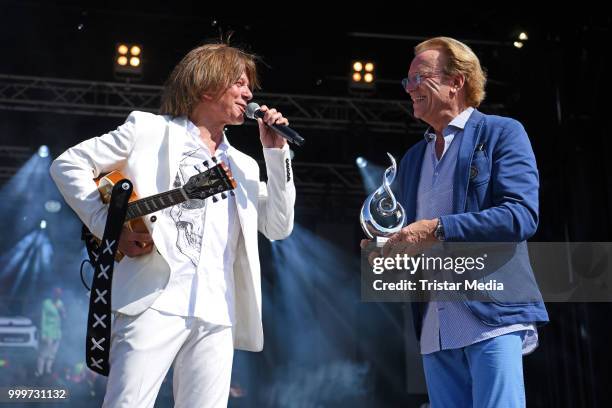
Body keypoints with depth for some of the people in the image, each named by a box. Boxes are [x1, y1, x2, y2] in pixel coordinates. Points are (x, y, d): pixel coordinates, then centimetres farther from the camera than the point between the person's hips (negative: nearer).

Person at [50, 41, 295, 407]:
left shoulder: (244, 166, 24)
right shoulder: (149, 129, 9)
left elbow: (280, 226, 16)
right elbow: (68, 164, 8)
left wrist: (276, 152, 12)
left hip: (218, 314, 5)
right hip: (156, 301, -4)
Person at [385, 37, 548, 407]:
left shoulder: (502, 133, 0)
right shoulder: (411, 159, 20)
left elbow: (521, 215, -14)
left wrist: (437, 229, -18)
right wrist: (391, 249, 1)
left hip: (492, 314, -6)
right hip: (434, 329, 7)